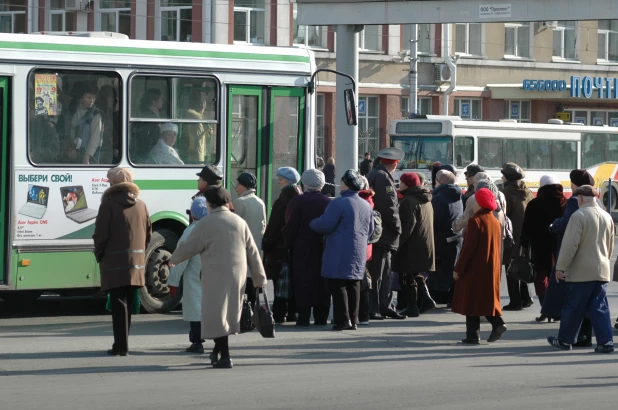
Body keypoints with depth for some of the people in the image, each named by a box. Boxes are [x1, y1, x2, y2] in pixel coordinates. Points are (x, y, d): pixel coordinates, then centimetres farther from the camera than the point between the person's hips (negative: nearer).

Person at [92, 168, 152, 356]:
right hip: (136, 264, 5)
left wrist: (99, 256, 2)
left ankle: (120, 346, -8)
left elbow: (100, 234, -11)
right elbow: (148, 233, 12)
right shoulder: (141, 205, 10)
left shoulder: (109, 204, -9)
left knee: (118, 304, -5)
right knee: (127, 304, 13)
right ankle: (122, 344, 18)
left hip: (114, 263, -5)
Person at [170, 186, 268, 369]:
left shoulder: (206, 223, -7)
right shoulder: (239, 222, 9)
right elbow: (252, 251, 11)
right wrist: (259, 277, 17)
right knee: (229, 312, 17)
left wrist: (174, 259, 16)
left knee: (217, 314, -3)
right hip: (237, 274, 6)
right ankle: (218, 350, 26)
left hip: (217, 275, -6)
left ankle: (224, 356, -9)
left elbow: (188, 247, -4)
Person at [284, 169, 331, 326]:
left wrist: (288, 243, 2)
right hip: (324, 248, 3)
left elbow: (291, 227, -9)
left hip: (302, 248, -3)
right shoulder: (329, 202, 1)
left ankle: (304, 316, -5)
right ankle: (321, 317, 9)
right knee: (322, 283, 8)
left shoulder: (298, 201, -8)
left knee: (303, 282, -1)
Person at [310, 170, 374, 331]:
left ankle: (343, 319, -8)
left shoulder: (339, 203, -14)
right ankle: (353, 320, 12)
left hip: (339, 254, -7)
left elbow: (324, 225, -16)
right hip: (358, 254, 7)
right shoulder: (366, 205, 11)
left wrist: (312, 223, 4)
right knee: (353, 285, 11)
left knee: (338, 286, -3)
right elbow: (370, 231, 18)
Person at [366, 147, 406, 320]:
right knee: (377, 273, -5)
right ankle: (372, 310, -2)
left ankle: (385, 307, 19)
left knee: (385, 273, 15)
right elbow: (389, 206, -22)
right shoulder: (384, 178, -15)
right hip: (383, 234, -10)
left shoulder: (371, 175, 16)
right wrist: (397, 227, -11)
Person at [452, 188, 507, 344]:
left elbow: (468, 248, -16)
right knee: (486, 299, 17)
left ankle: (473, 336, 0)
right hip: (492, 271, 7)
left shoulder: (475, 221, -14)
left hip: (475, 270, -7)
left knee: (472, 302, 0)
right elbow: (499, 248, 12)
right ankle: (497, 323, -1)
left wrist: (458, 269, -12)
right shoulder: (496, 222, 8)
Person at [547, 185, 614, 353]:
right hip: (602, 270, 6)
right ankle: (605, 342, -3)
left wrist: (561, 267, -11)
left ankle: (565, 340, 16)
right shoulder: (607, 217, 10)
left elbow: (570, 244, -16)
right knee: (600, 308, 6)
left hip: (581, 272, -6)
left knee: (573, 308, 5)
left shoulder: (579, 215, -13)